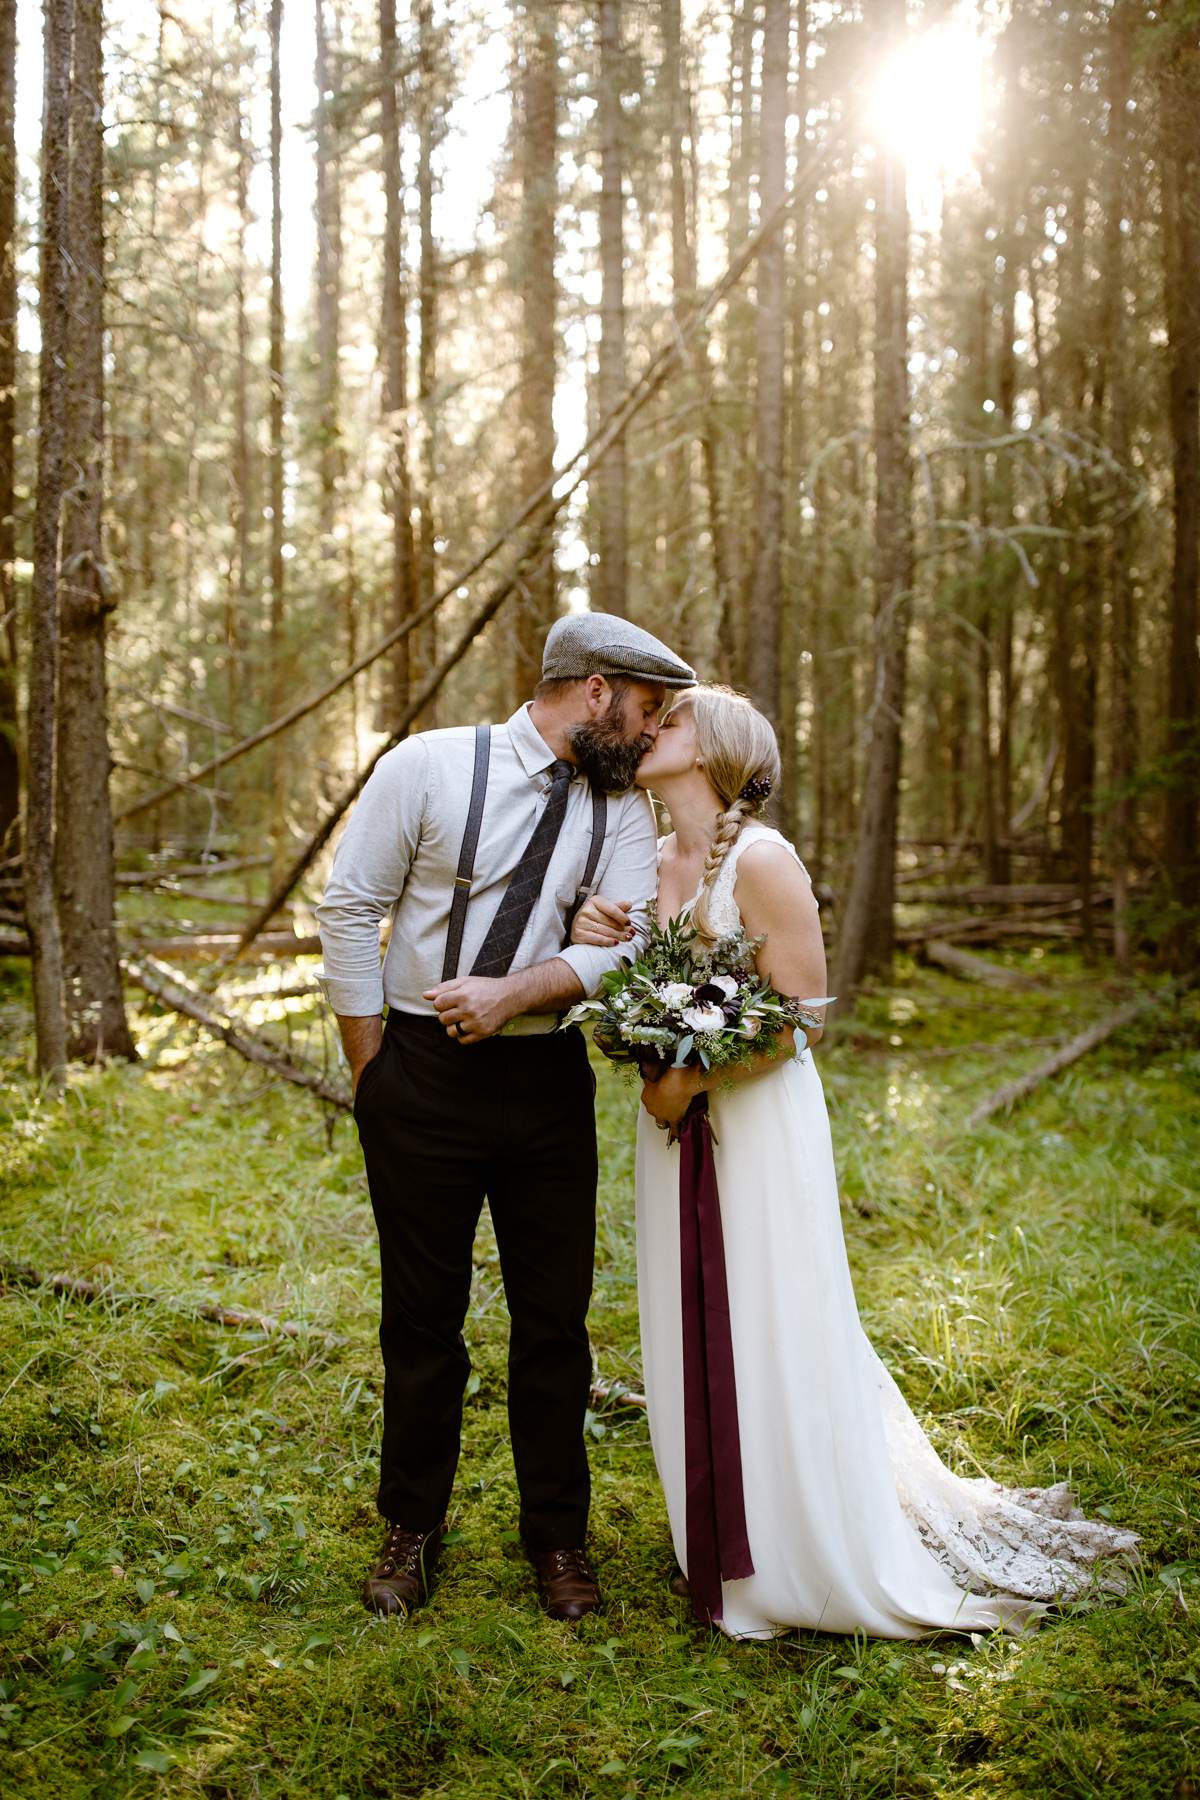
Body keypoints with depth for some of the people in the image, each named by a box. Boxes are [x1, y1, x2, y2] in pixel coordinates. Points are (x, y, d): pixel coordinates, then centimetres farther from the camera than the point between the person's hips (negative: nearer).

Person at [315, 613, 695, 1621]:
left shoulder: (623, 806, 3)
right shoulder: (431, 765, -7)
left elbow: (622, 942, -7)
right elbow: (350, 910, -5)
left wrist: (510, 993, -23)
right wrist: (371, 1072, -4)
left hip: (548, 1084, 3)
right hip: (422, 1079, -2)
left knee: (556, 1319, 8)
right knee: (422, 1315, 9)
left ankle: (557, 1537, 26)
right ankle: (414, 1530, 28)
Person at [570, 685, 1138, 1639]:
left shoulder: (762, 860, -16)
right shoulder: (654, 863, 6)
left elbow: (800, 1020, -17)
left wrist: (690, 1082, -17)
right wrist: (598, 942, -9)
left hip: (758, 1123, -7)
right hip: (678, 1126, 7)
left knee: (772, 1337, 3)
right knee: (696, 1340, 14)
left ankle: (818, 1559, 21)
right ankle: (729, 1542, 31)